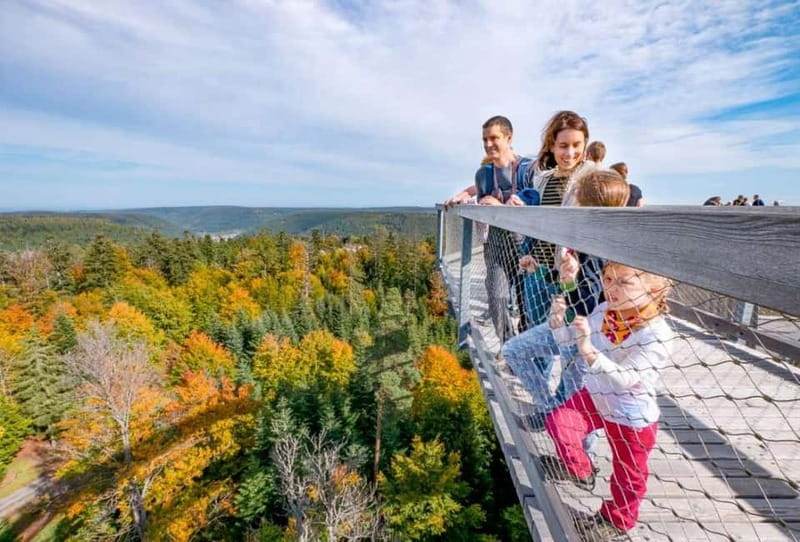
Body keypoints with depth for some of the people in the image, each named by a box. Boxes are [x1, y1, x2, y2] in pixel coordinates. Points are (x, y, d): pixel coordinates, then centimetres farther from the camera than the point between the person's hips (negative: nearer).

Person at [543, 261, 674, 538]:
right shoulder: (603, 311, -13)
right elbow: (568, 339, -2)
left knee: (627, 475, 16)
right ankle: (579, 470, 29)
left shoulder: (657, 336, -30)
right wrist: (558, 320, -22)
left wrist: (589, 351, -48)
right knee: (558, 422, -2)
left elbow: (624, 378, -37)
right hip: (596, 397, 5)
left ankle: (618, 521, 45)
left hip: (631, 417, -4)